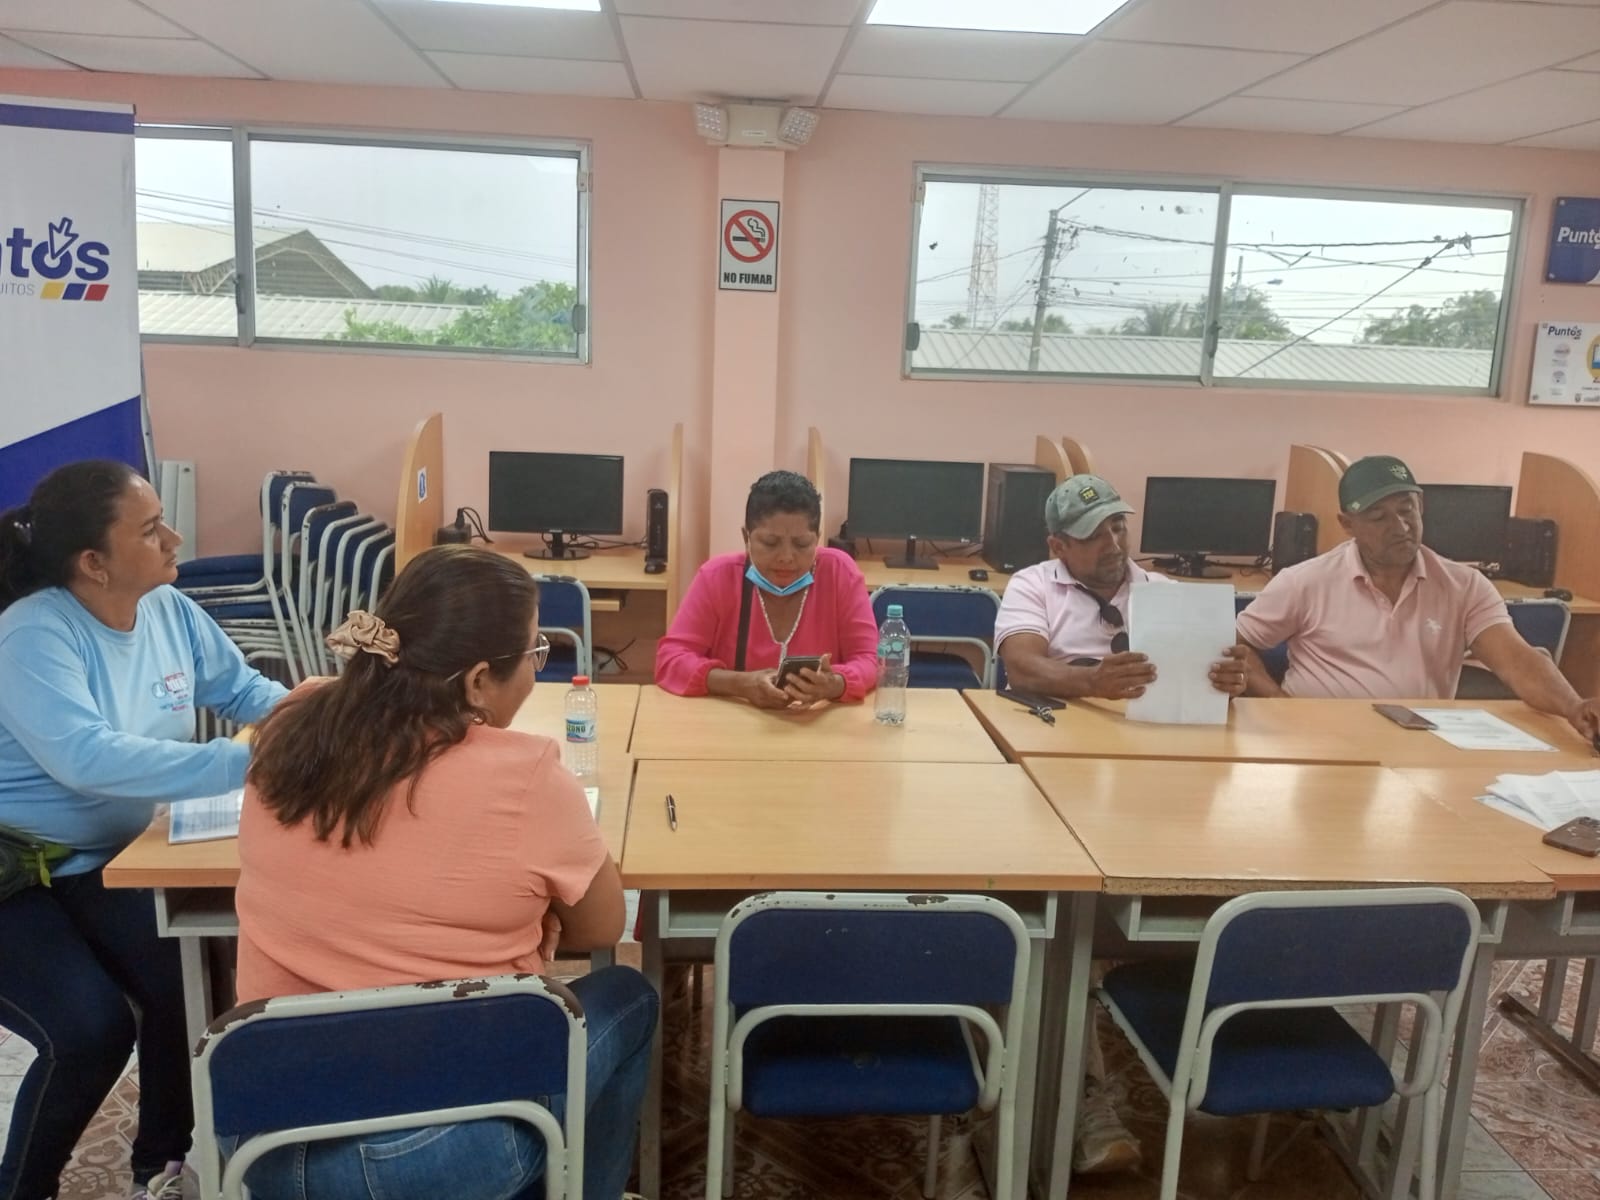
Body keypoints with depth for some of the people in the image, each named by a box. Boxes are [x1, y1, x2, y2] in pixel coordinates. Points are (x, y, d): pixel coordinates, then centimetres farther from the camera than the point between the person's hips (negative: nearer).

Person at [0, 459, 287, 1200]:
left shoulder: (170, 610, -3)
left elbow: (241, 690, 10)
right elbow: (88, 759, -40)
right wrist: (246, 762, -45)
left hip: (101, 862, 6)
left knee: (189, 984, -15)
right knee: (90, 1030, -21)